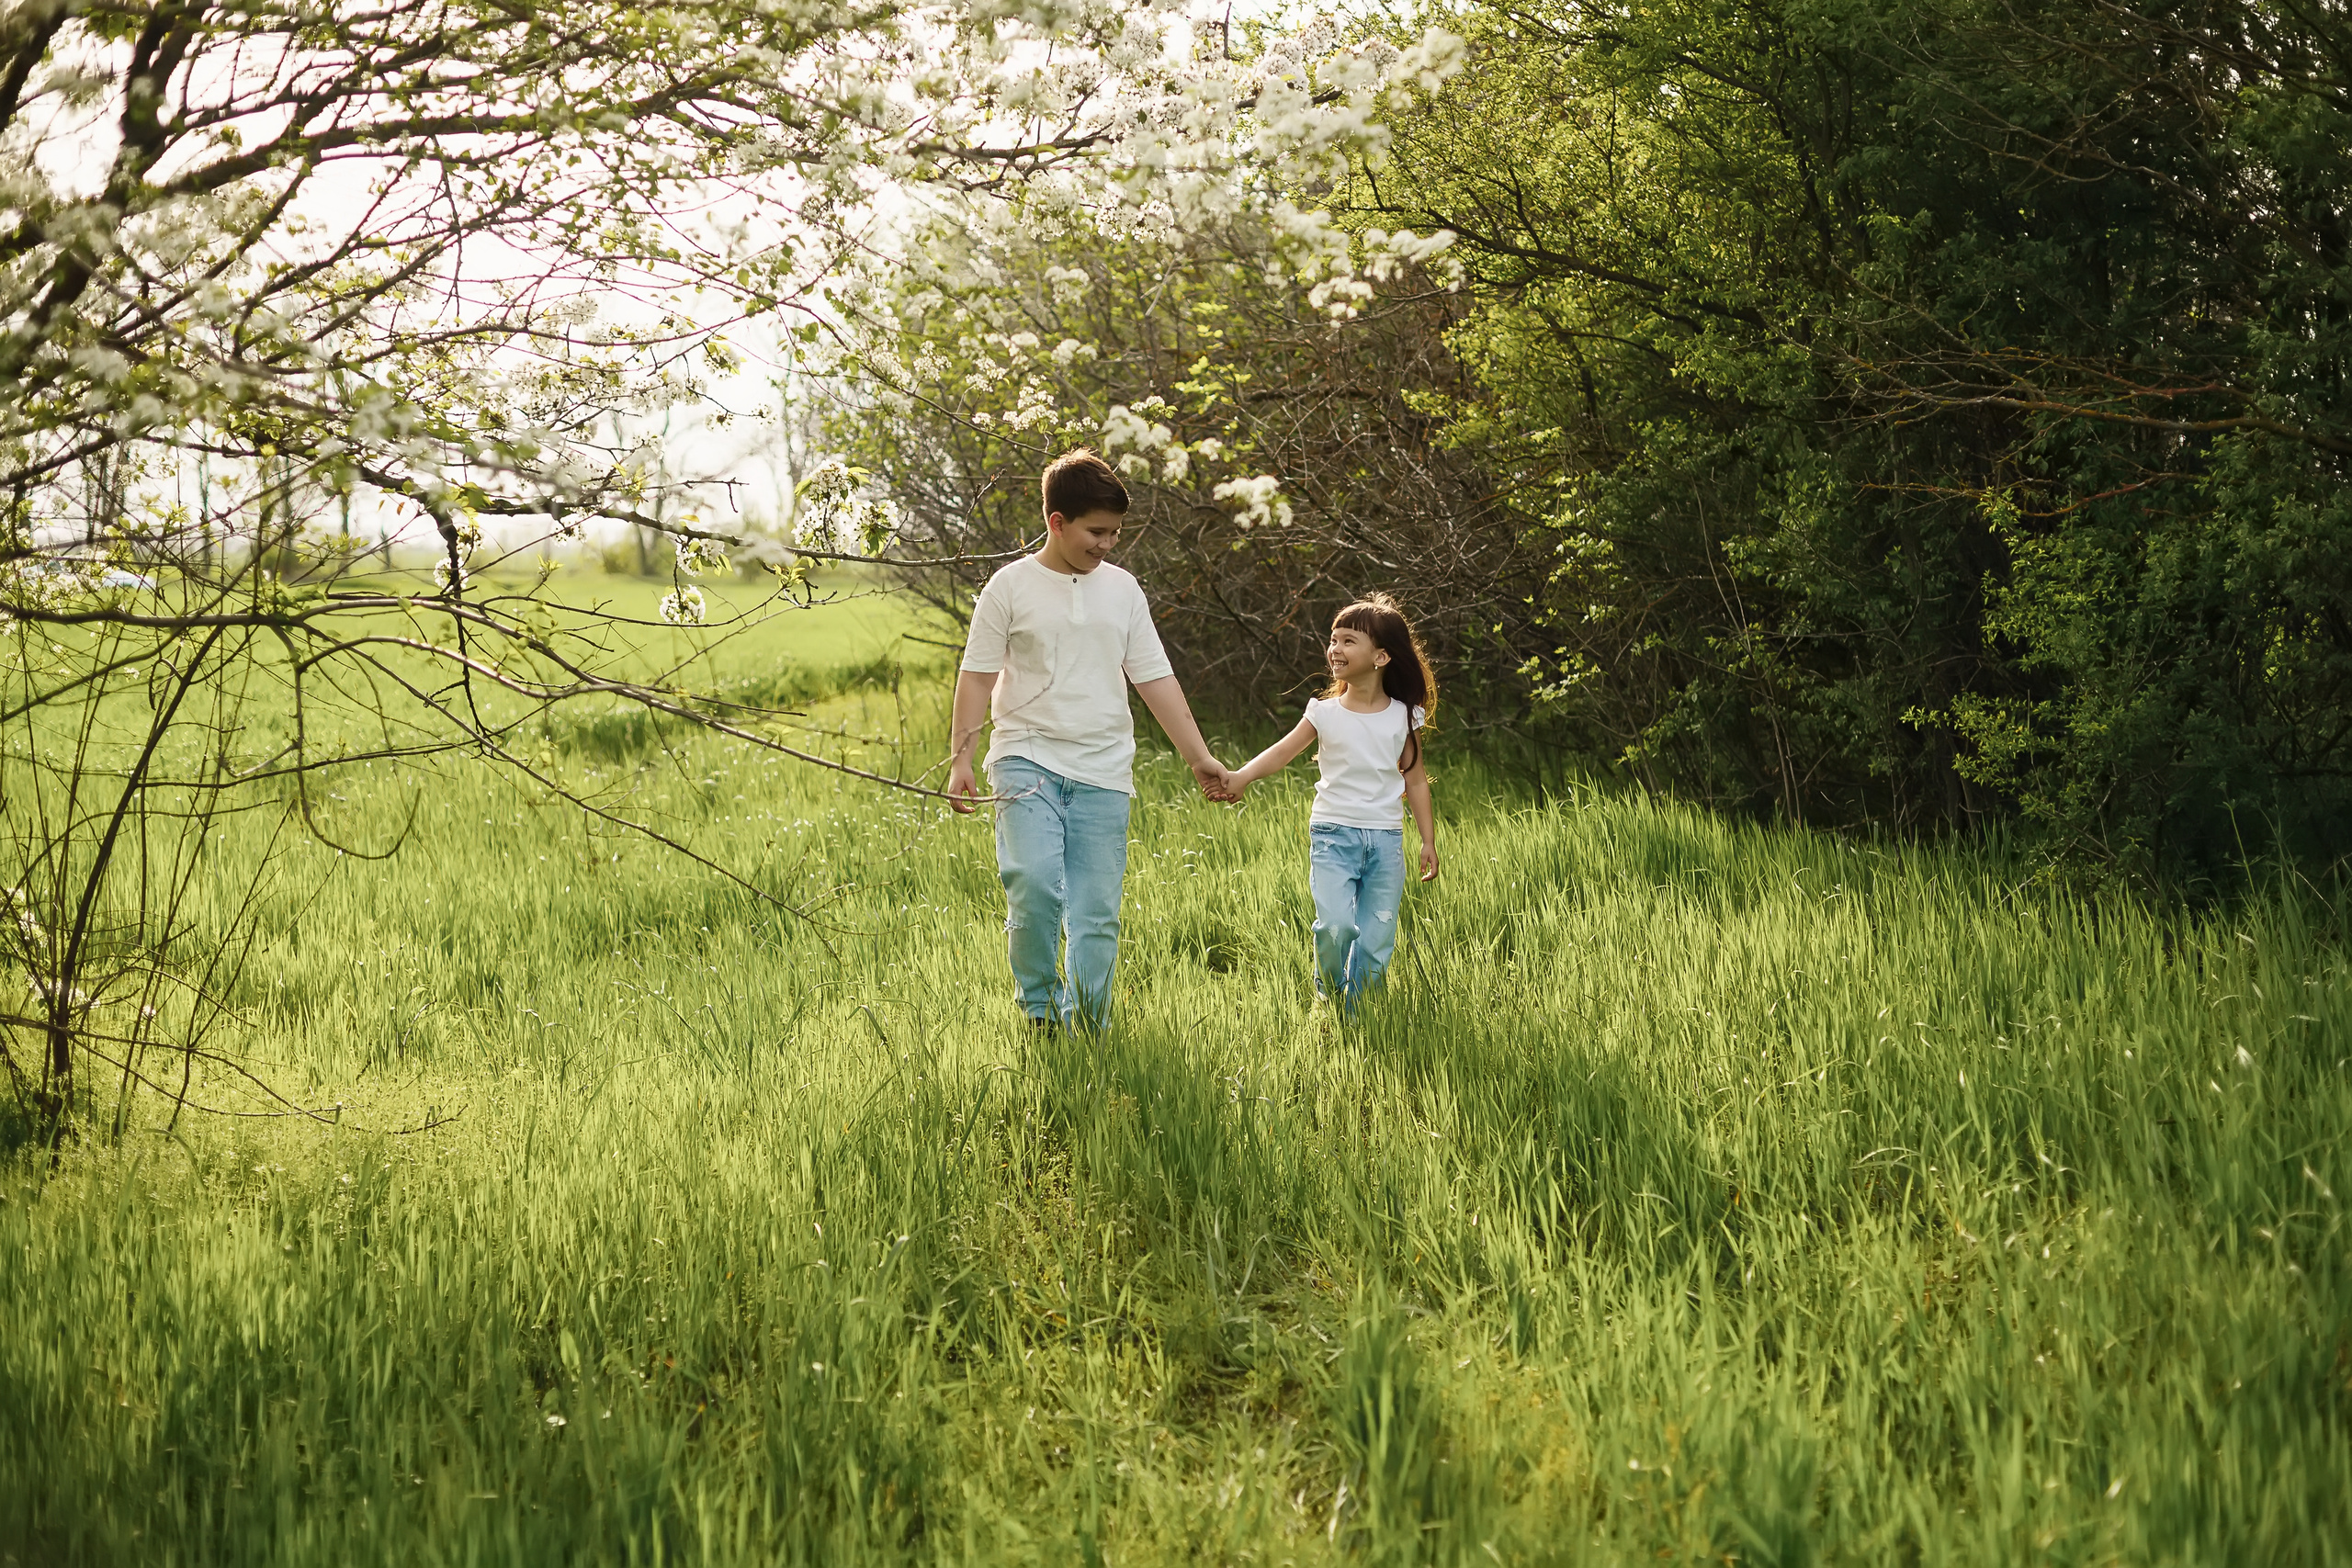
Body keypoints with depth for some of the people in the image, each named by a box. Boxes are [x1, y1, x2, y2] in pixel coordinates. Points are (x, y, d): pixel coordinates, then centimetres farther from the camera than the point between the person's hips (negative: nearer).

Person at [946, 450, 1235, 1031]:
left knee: (1098, 911, 0)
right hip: (1028, 759, -3)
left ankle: (1087, 1026, 10)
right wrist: (960, 758, -7)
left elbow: (1155, 679, 13)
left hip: (1103, 771, 3)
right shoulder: (1012, 586, 1)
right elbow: (978, 676, 1)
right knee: (1035, 883, -22)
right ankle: (1039, 1009, -4)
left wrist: (1199, 757, 8)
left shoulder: (1122, 589, 11)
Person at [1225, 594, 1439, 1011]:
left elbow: (1415, 781, 9)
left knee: (1376, 938, 0)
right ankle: (1328, 1000, 8)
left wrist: (1428, 840, 7)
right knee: (1336, 926, -18)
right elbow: (1282, 752, -8)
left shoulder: (1403, 717, 4)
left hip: (1385, 838, 1)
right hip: (1333, 834, -1)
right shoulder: (1325, 713, 1)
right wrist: (1240, 777, -26)